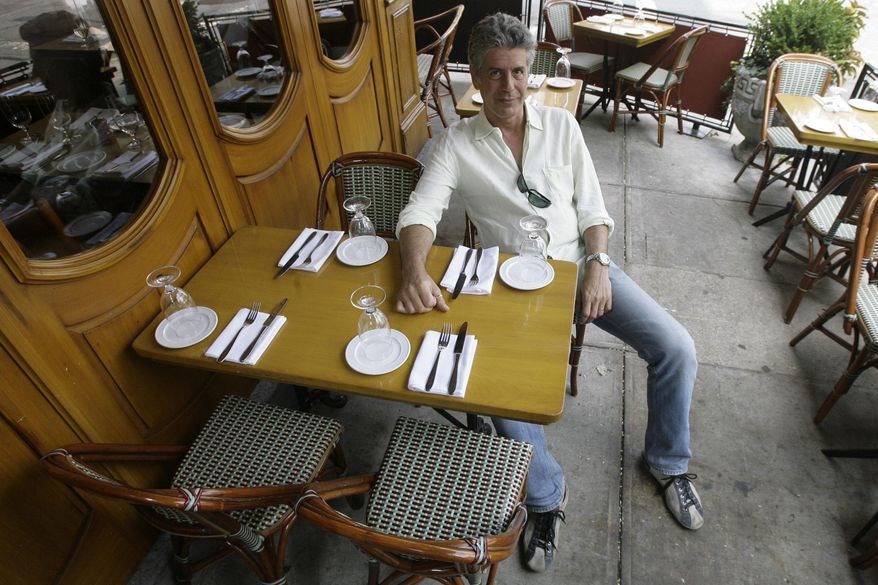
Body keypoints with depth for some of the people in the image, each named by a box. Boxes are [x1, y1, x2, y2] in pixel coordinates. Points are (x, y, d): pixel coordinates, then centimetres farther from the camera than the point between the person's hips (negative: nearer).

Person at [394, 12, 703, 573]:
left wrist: (597, 265, -10)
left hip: (580, 262, 3)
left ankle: (669, 462, 20)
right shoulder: (457, 143, -2)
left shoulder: (562, 124, 5)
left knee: (677, 348, -10)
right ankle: (547, 496, 3)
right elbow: (421, 211, -12)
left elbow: (592, 206, 7)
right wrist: (415, 270, -33)